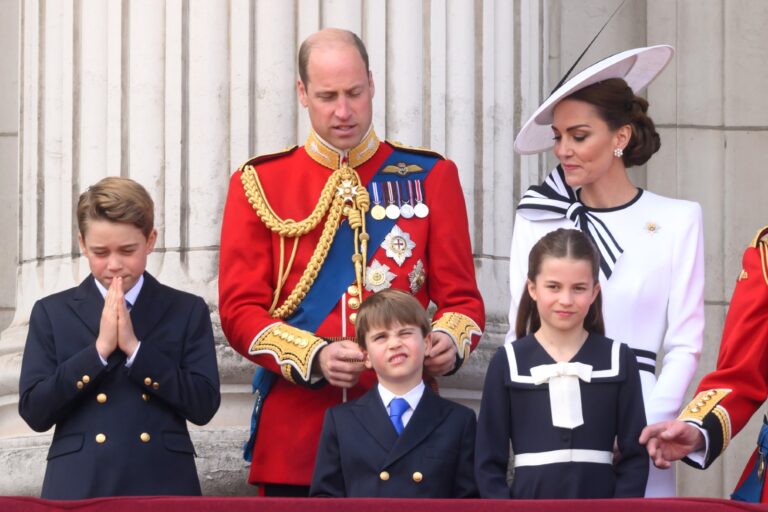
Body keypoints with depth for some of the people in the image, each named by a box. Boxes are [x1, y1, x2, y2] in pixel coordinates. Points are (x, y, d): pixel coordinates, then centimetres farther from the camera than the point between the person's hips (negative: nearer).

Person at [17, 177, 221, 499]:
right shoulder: (52, 314, 9)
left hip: (163, 486, 0)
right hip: (78, 488, 0)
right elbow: (34, 412, -1)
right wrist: (98, 350, -10)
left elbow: (204, 407, -3)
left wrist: (134, 348, -10)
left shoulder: (187, 312, 8)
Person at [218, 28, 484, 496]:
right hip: (297, 428, 0)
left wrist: (449, 342, -16)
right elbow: (240, 308, 1)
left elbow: (461, 298, 8)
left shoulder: (431, 177, 8)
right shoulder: (259, 184, 6)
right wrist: (314, 357, -16)